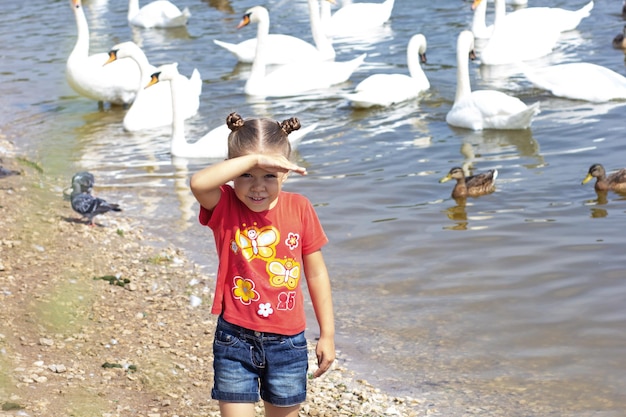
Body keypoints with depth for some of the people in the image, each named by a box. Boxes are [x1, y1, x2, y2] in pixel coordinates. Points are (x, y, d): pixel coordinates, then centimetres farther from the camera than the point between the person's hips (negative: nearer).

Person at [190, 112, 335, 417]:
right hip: (235, 340, -2)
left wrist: (327, 334, 6)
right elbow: (198, 183, -33)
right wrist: (253, 160, -35)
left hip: (287, 343, 2)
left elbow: (316, 273, 4)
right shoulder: (224, 207, -9)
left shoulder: (299, 208, -4)